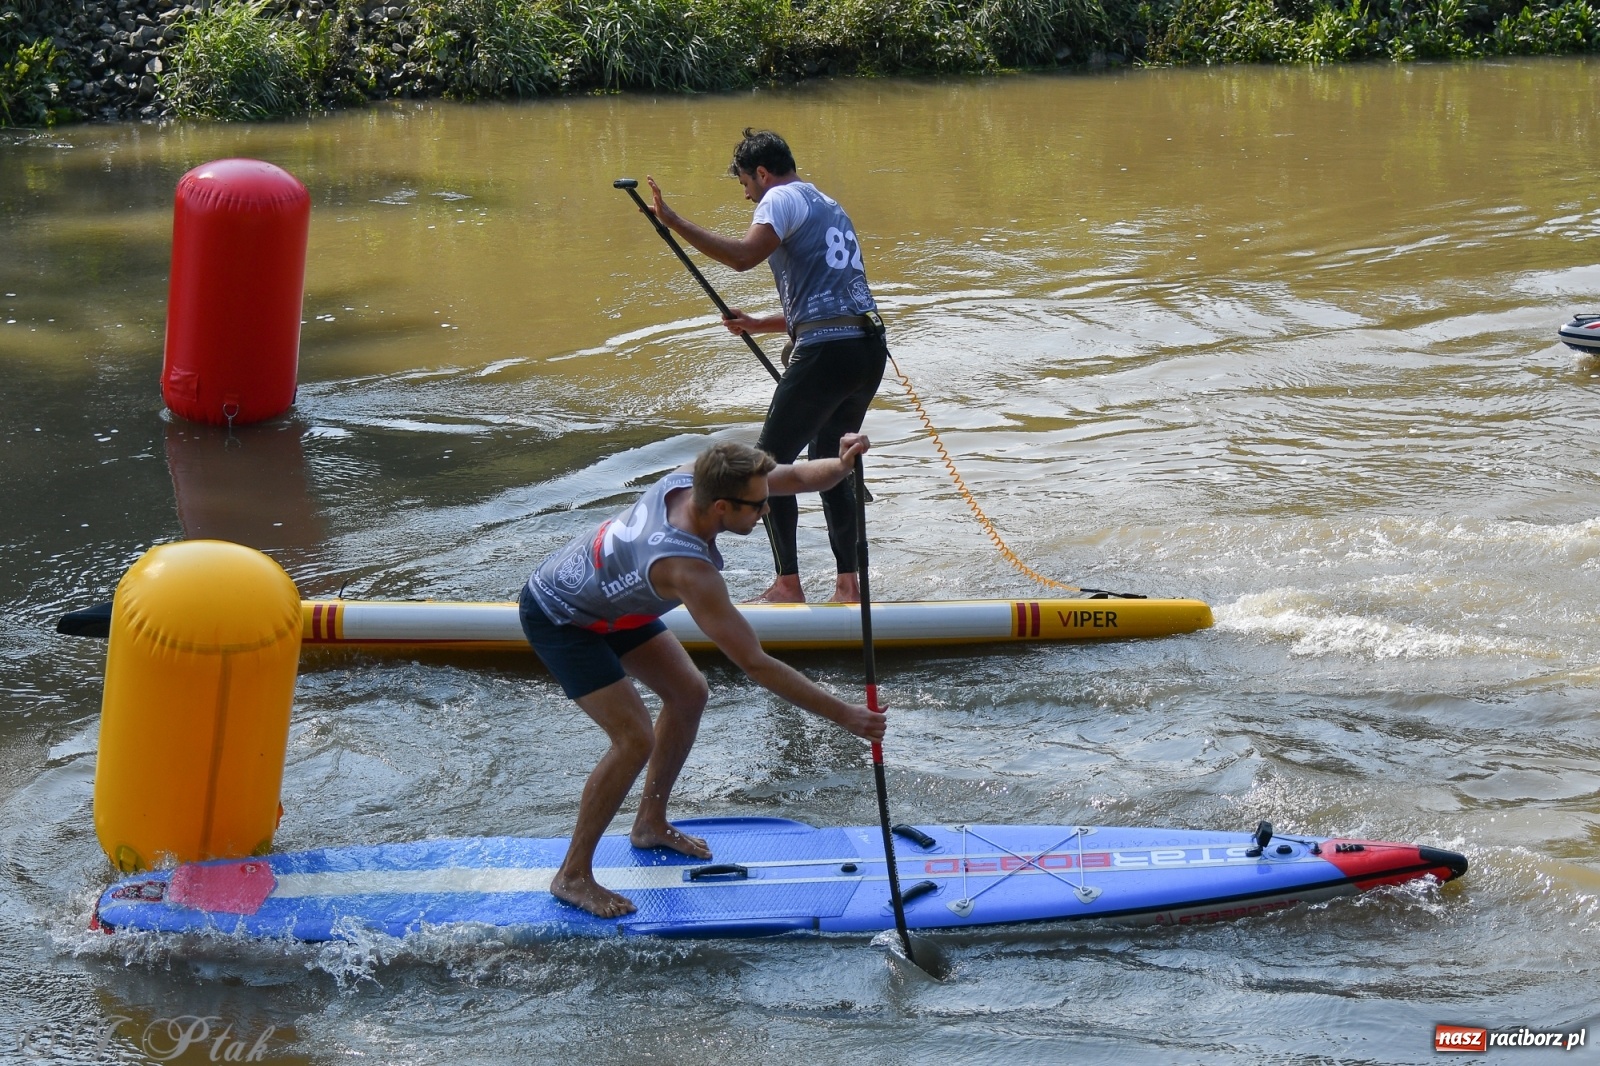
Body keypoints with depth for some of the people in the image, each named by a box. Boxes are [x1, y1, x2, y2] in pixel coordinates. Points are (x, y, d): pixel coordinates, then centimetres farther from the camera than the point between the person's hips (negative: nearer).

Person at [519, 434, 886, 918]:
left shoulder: (691, 478, -19)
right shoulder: (688, 570, -39)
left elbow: (795, 477, -8)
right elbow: (755, 665, -37)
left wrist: (840, 464, -31)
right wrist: (842, 714, -33)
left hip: (605, 595, 9)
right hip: (558, 620, -9)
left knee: (688, 693, 13)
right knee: (634, 740, -15)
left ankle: (650, 824, 30)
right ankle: (572, 875, 0)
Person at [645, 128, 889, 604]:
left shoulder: (783, 199, -1)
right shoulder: (830, 208, 27)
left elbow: (743, 255, -20)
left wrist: (672, 220, -18)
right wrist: (757, 324, 29)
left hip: (826, 353, -9)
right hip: (868, 349, 9)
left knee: (770, 462, 2)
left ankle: (788, 585, 1)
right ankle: (848, 584, 17)